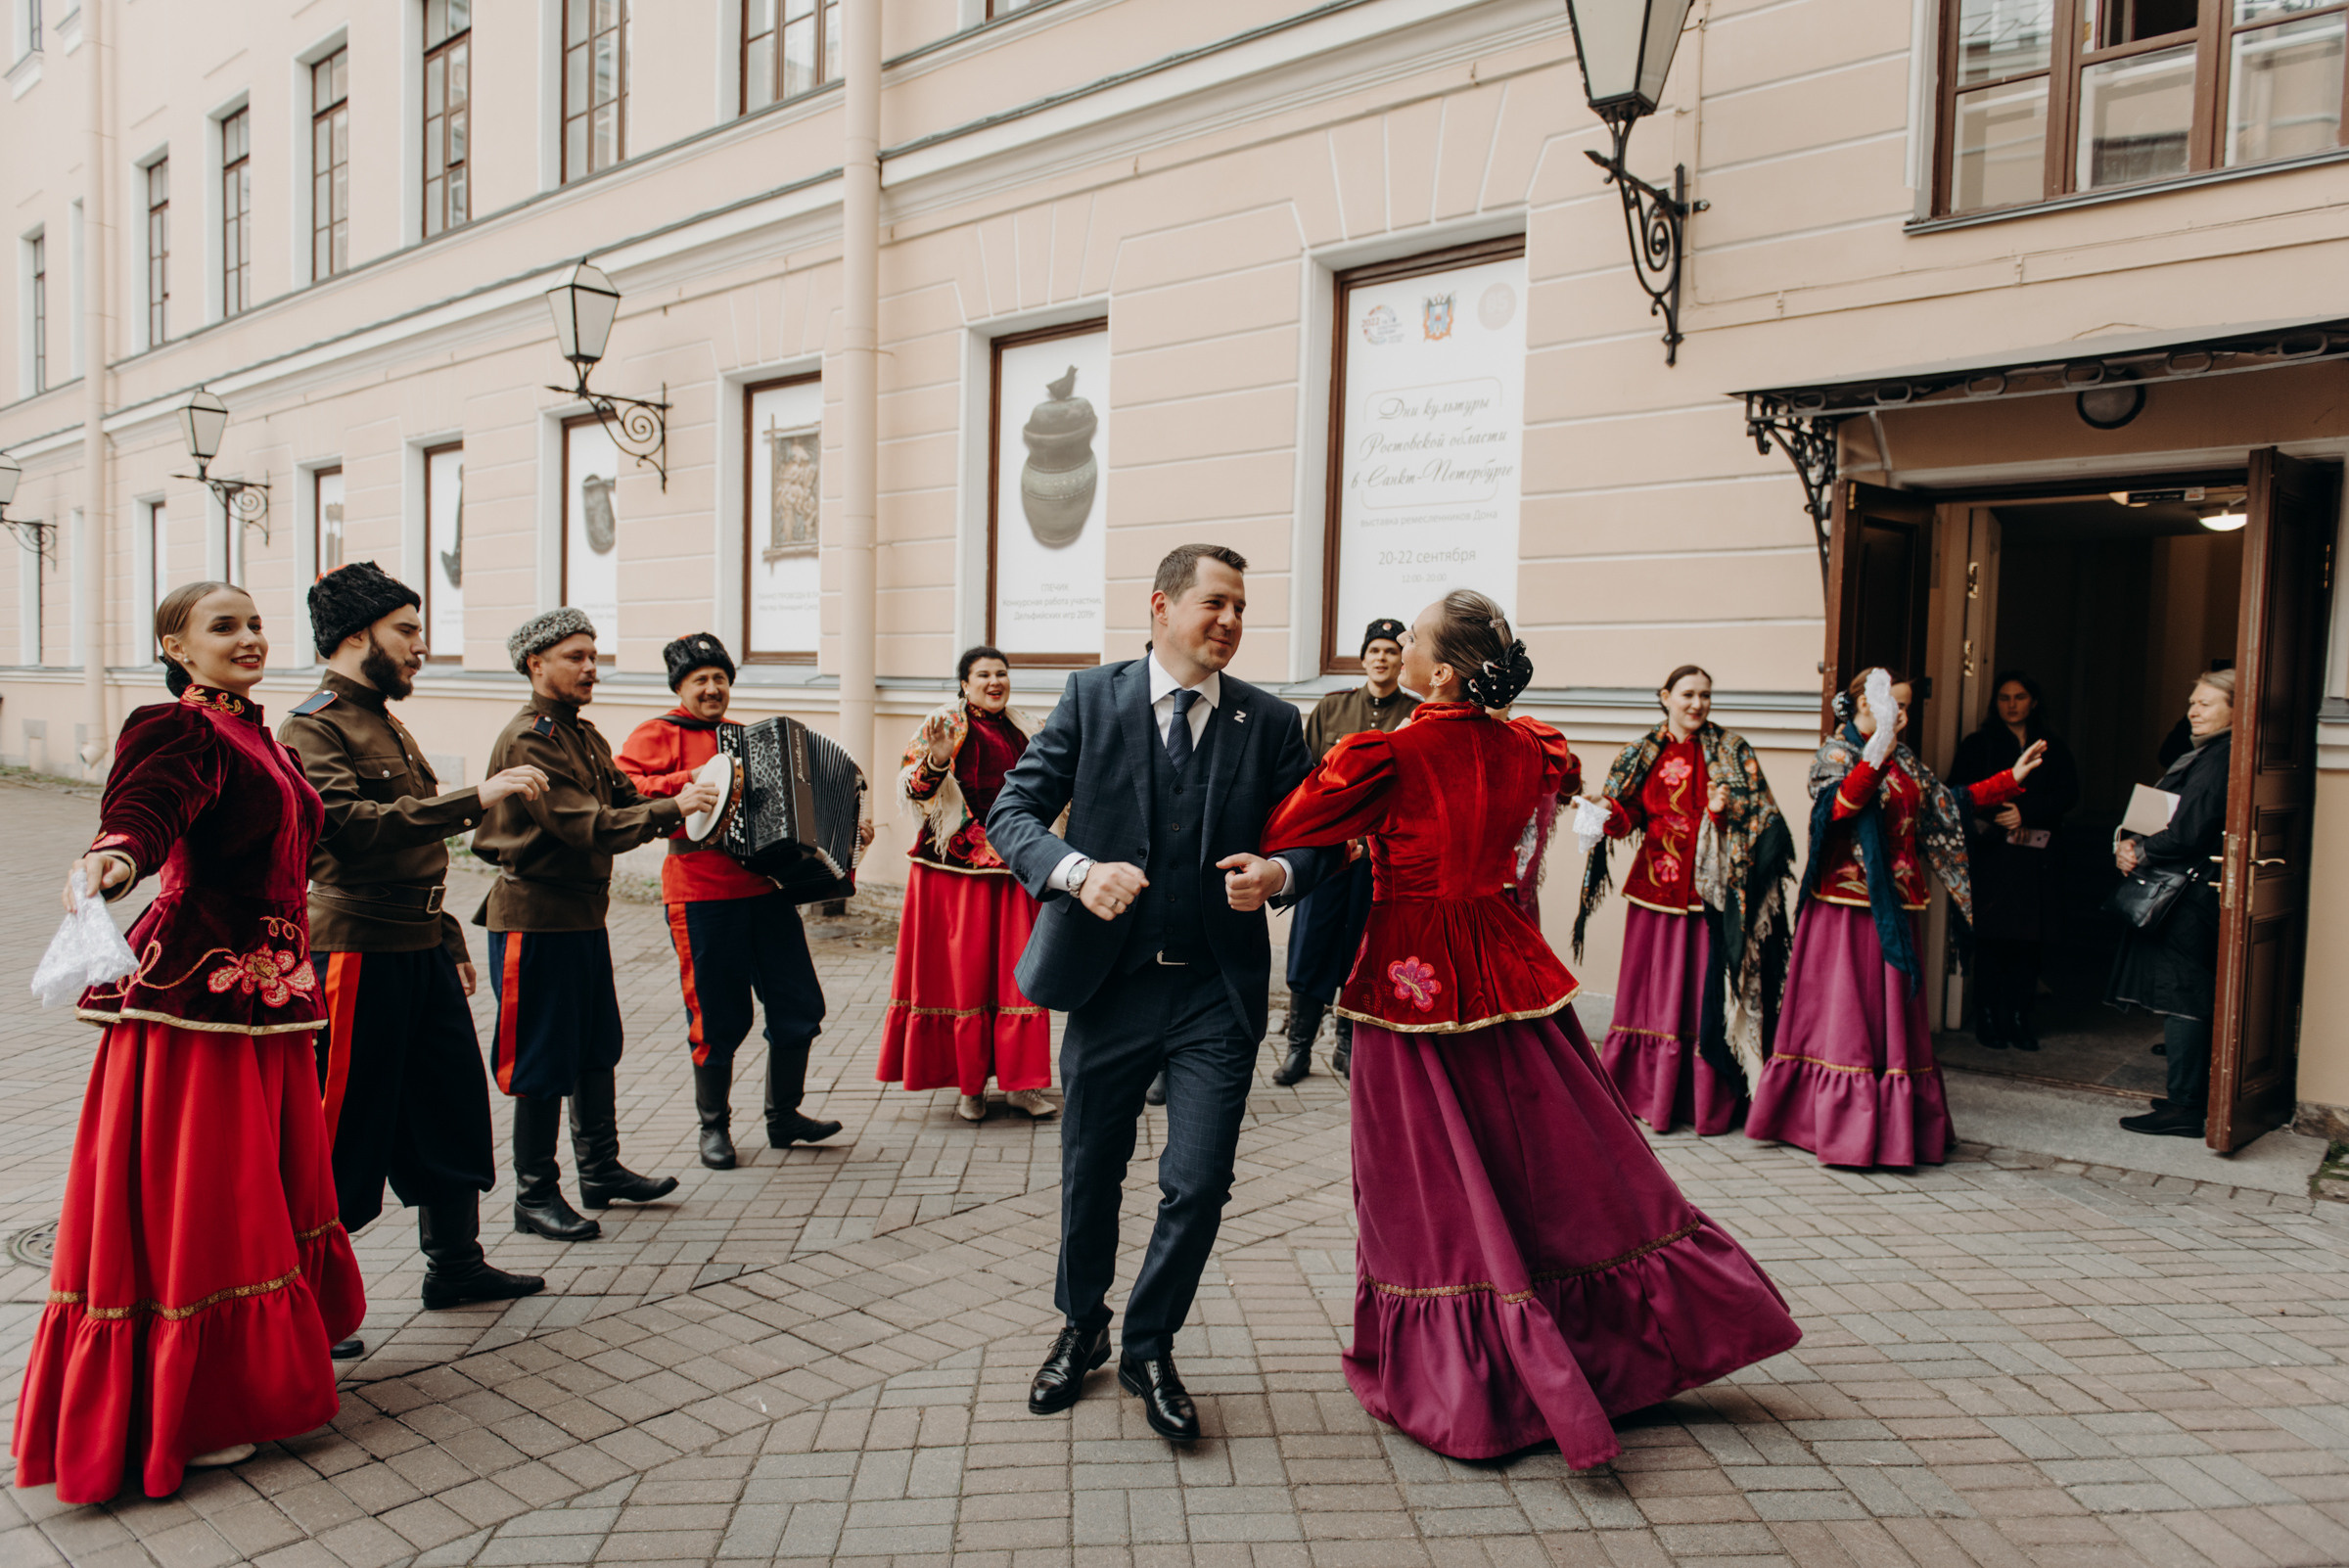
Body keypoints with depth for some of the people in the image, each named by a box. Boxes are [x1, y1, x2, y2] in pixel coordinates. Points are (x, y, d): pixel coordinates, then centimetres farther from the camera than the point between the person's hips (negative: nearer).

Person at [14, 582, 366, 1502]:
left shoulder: (260, 736, 14)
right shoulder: (176, 731, -11)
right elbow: (141, 811, -31)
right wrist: (110, 863, -52)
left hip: (264, 992, 9)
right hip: (193, 991, -9)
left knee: (266, 1185, 16)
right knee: (191, 1197, 0)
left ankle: (251, 1376, 31)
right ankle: (178, 1417, 13)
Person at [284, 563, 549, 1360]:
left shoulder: (387, 723, 18)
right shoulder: (315, 726, -11)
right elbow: (354, 825, -28)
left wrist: (451, 945, 21)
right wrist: (476, 799, -30)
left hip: (421, 948, 9)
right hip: (358, 953, -9)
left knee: (455, 1106, 15)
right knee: (345, 1129, -1)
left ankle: (454, 1264, 30)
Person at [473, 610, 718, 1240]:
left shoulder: (584, 735, 13)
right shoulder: (527, 741, -17)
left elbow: (624, 800, 9)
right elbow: (588, 827, -26)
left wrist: (692, 806, -6)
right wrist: (672, 809, -30)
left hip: (584, 915, 9)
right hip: (537, 918, -9)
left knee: (598, 1048, 17)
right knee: (543, 1063, 0)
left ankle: (601, 1171, 31)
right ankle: (535, 1197, 13)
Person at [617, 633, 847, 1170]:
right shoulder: (659, 734, 2)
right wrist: (687, 783, -23)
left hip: (766, 889, 6)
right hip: (703, 895, -5)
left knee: (799, 1005, 6)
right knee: (719, 1017, 2)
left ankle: (784, 1116, 24)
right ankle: (714, 1126, 21)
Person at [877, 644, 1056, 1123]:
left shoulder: (1025, 729, 13)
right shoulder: (944, 725, 0)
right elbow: (911, 789, -7)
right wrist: (936, 762, -24)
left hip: (1014, 866, 4)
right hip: (958, 865, -4)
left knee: (1018, 970, 2)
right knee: (964, 970, 1)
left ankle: (1020, 1083, 10)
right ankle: (968, 1085, 12)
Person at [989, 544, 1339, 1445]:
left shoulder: (1271, 722, 2)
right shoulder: (1092, 699, -1)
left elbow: (1309, 840, 7)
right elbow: (1012, 812, -4)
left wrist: (1278, 875, -17)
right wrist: (1079, 871, -22)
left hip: (1218, 996, 0)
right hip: (1109, 983, 0)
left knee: (1198, 1185, 0)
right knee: (1090, 1173, 15)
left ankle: (1149, 1352, 26)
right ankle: (1082, 1331, 41)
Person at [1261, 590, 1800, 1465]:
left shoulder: (1385, 757, -18)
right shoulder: (1522, 748, -1)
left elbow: (1280, 837, -14)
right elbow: (1556, 768, 24)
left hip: (1412, 978, -5)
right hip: (1504, 960, 5)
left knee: (1438, 1188, 6)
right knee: (1556, 1160, 17)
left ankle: (1460, 1388, 17)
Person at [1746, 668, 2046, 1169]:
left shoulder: (1903, 760, 16)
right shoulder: (1836, 752, -7)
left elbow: (1947, 803, 23)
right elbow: (1839, 806, -24)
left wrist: (2010, 779, 22)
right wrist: (1875, 756, -34)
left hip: (1896, 904, 8)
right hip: (1848, 902, -8)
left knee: (1895, 1010, 9)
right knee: (1845, 1008, -4)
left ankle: (1893, 1125, 17)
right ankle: (1839, 1126, 3)